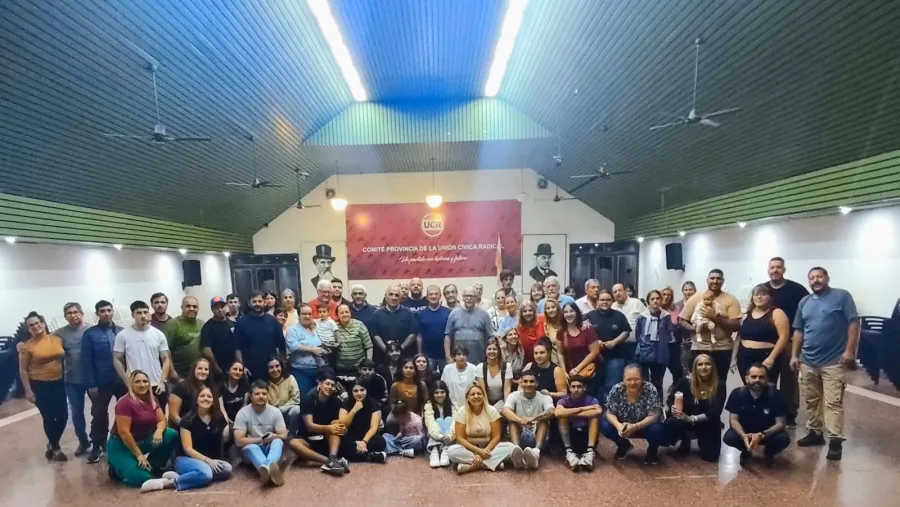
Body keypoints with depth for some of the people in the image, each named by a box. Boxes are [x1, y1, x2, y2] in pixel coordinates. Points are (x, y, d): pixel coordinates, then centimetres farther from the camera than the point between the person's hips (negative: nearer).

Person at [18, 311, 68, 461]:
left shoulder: (56, 339, 1)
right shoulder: (27, 346, -8)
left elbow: (65, 357, 13)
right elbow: (23, 370, -5)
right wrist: (28, 390, -9)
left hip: (58, 383, 3)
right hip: (40, 385, -3)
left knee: (63, 416, 6)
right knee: (49, 418, 2)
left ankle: (52, 444, 30)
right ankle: (55, 448, 21)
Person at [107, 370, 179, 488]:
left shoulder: (152, 400, 1)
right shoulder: (125, 403, -22)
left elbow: (162, 420, 0)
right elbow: (123, 432, -24)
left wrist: (159, 431, -26)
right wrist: (139, 455, -21)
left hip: (143, 440, 7)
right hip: (121, 445, -7)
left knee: (172, 434, -16)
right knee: (142, 478, -24)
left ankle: (153, 466, 4)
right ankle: (117, 468, 7)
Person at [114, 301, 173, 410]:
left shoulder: (158, 334, 1)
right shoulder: (123, 335, -3)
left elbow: (166, 360, 4)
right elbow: (117, 360, 0)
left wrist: (162, 382, -6)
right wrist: (128, 383, -5)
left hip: (157, 385, 2)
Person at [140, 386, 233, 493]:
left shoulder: (218, 418, 3)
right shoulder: (188, 420, -7)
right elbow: (188, 448, -12)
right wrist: (207, 460, -20)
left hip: (210, 460, 5)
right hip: (186, 459, -5)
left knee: (227, 469, -29)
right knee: (205, 474, -38)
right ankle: (166, 482, -23)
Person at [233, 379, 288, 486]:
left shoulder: (275, 411, -3)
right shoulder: (243, 413, -9)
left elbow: (284, 435, -6)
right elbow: (239, 441, -15)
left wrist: (273, 436, -28)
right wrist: (261, 439, -20)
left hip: (270, 449, 2)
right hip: (251, 451, -2)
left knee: (278, 441, -32)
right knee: (252, 447, -37)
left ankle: (267, 468, -65)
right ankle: (270, 469, -70)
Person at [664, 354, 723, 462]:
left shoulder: (719, 387, -12)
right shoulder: (684, 382, -13)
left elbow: (714, 413, -19)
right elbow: (670, 400, -8)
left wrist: (691, 419, -31)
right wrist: (673, 408, -33)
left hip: (708, 425, 1)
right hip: (683, 420, -1)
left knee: (710, 456, -10)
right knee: (671, 423, -34)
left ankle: (701, 441, 26)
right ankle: (685, 441, 3)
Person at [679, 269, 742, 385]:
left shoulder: (731, 300, 0)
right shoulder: (695, 298, 3)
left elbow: (735, 326, -7)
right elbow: (682, 321, 4)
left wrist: (715, 317, -17)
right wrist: (695, 329, -14)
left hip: (722, 349, 0)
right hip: (699, 348, 1)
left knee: (719, 383, 5)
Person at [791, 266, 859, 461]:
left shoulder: (842, 296, -2)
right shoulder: (804, 302, 12)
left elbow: (854, 323, -7)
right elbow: (798, 331, 15)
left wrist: (849, 351, -14)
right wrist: (794, 355, 9)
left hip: (834, 360, -5)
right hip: (808, 361, 5)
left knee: (833, 402, -6)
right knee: (811, 400, 13)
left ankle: (835, 440, -1)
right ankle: (815, 432, 24)